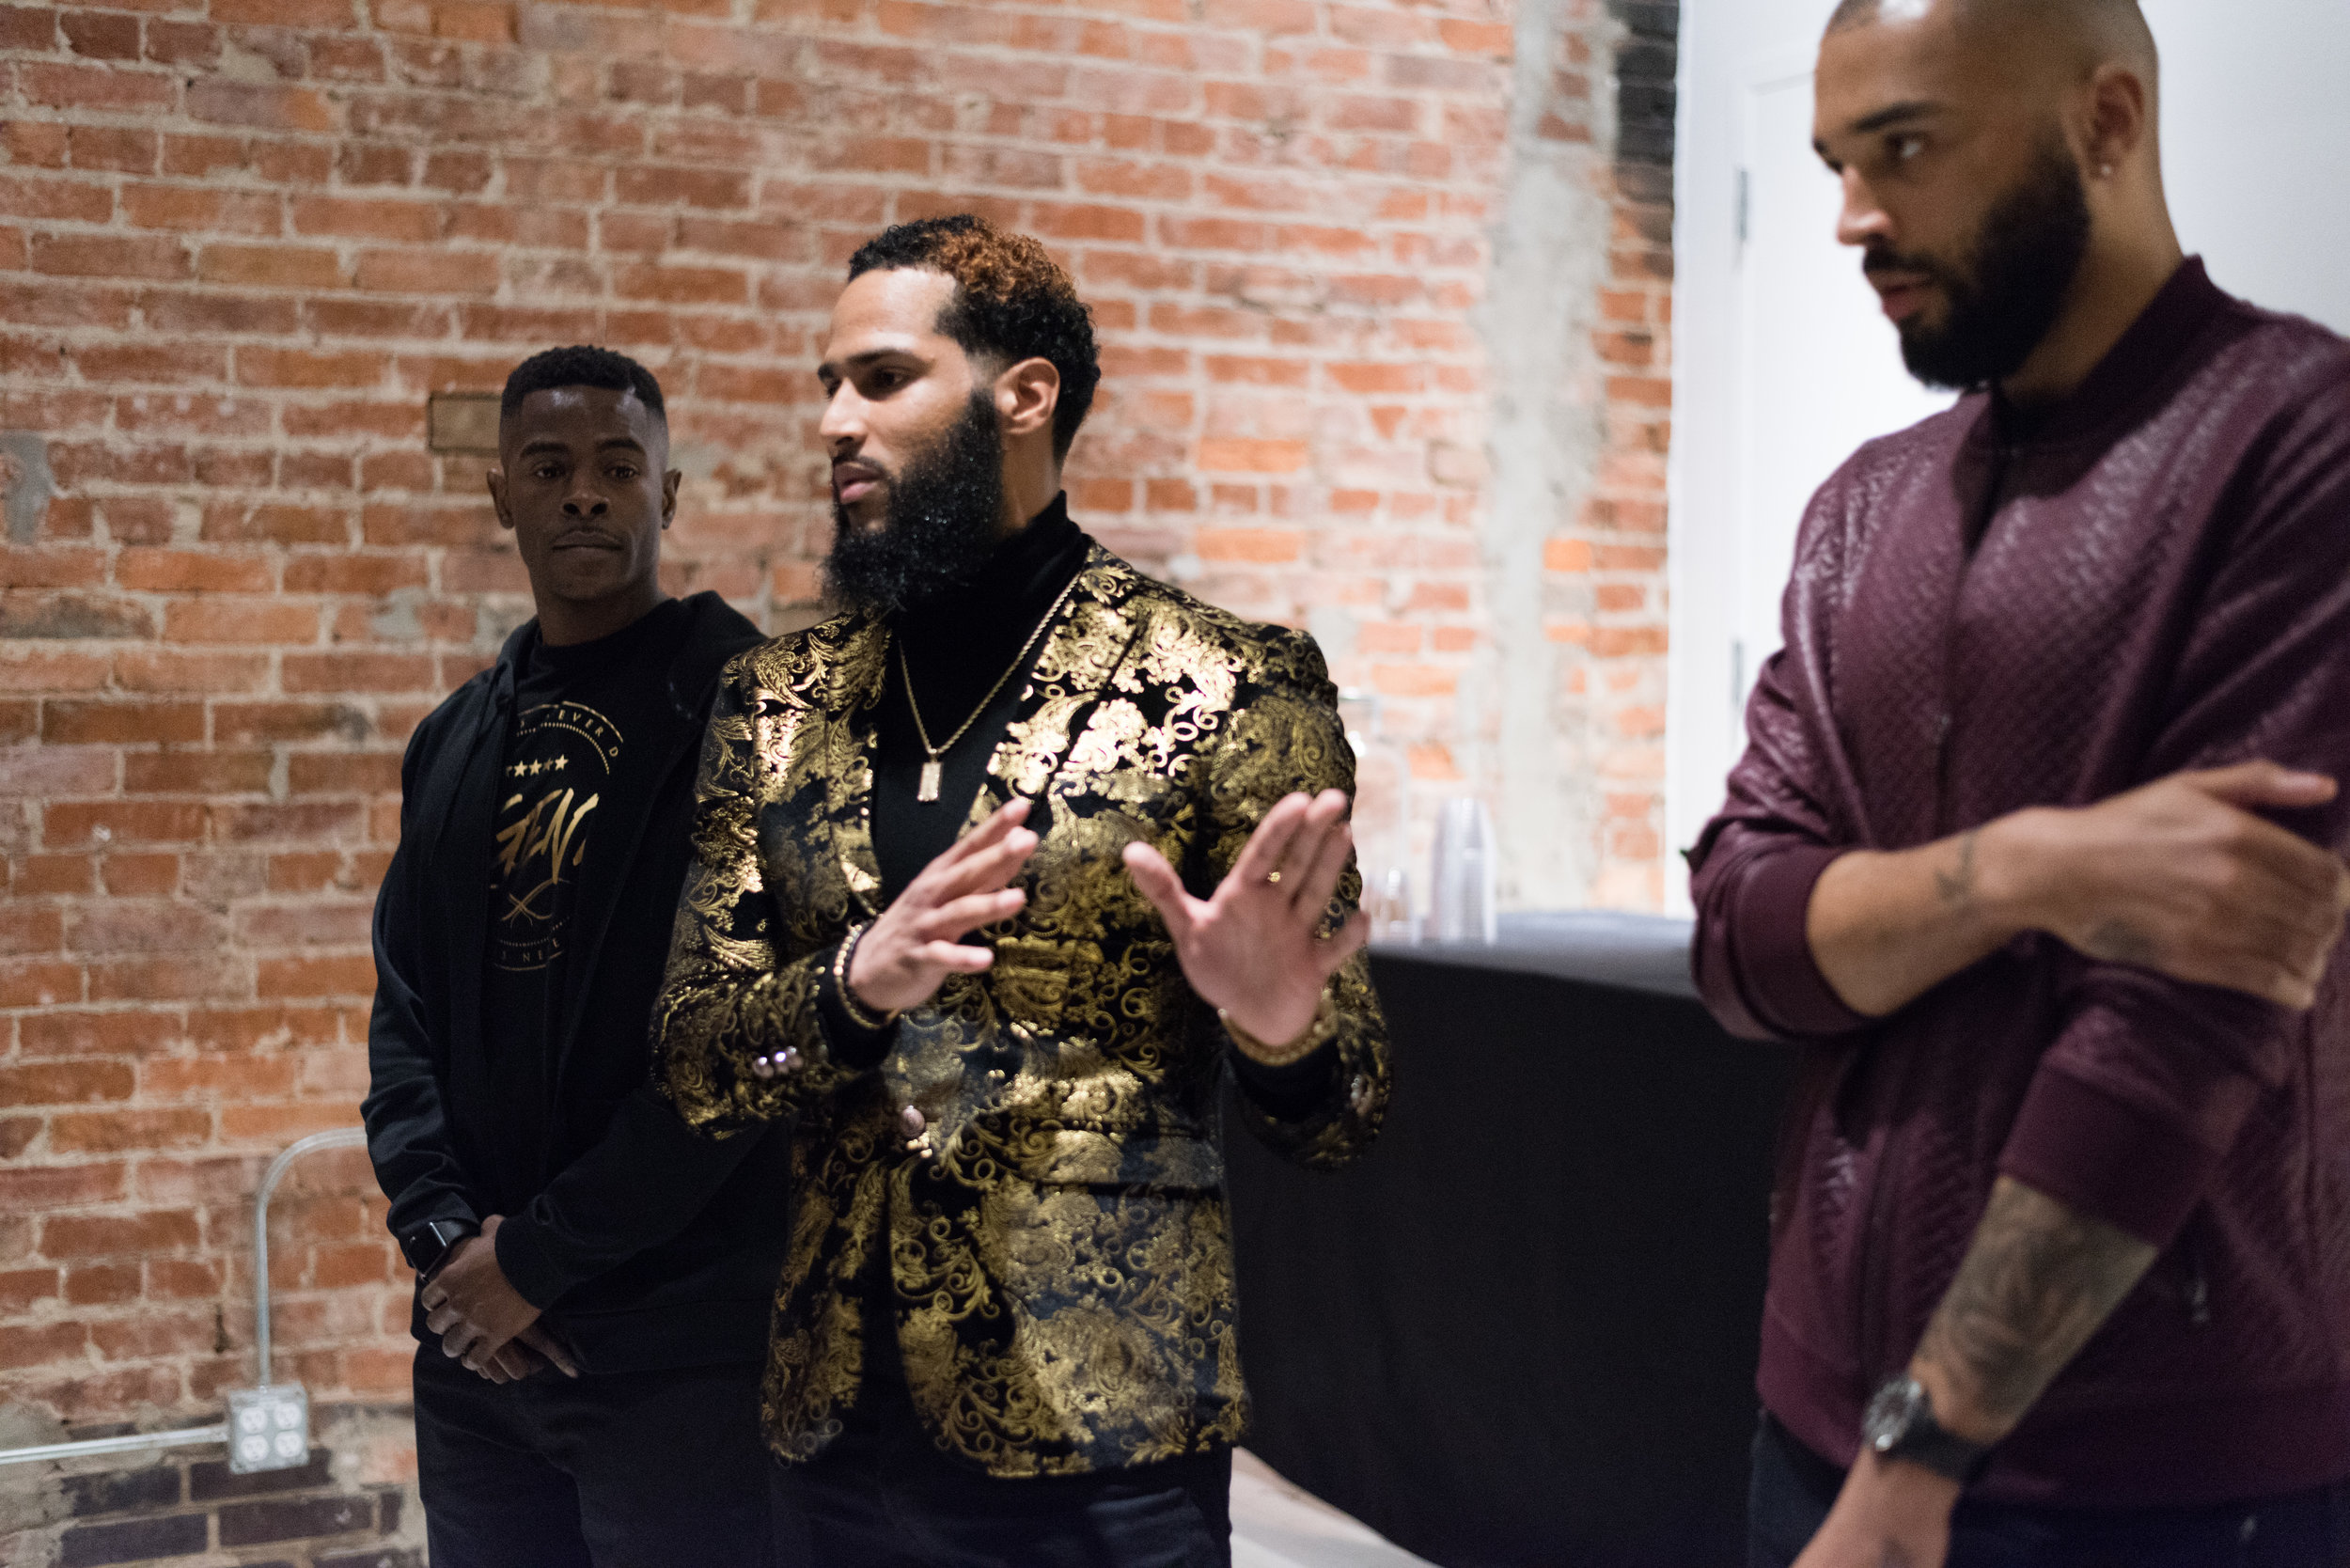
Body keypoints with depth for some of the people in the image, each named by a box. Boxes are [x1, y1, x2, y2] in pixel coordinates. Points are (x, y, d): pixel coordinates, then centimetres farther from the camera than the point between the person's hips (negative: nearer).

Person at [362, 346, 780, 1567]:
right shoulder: (456, 740, 12)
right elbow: (405, 1008, 11)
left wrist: (540, 1255, -13)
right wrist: (445, 1230, -5)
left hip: (681, 1342, -6)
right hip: (476, 1336, 6)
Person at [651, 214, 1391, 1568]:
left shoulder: (1229, 687, -8)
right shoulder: (776, 705, 5)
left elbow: (1344, 1116, -5)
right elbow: (691, 1058, 1)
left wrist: (1279, 1028, -28)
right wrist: (855, 983, -19)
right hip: (839, 1430, 4)